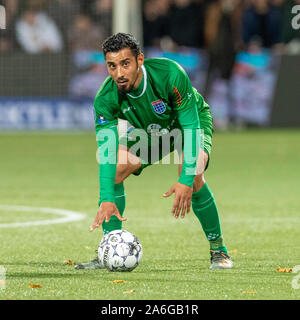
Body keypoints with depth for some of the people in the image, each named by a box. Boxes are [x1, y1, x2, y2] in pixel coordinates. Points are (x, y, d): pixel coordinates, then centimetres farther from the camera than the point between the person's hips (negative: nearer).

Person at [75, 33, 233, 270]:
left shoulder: (170, 75, -37)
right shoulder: (105, 99, -28)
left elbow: (190, 126, -33)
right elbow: (106, 150, -30)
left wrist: (186, 181, -40)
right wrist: (107, 199, -44)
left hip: (194, 120, -4)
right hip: (148, 130, 4)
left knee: (193, 177, -30)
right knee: (113, 170, -18)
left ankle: (218, 249, -11)